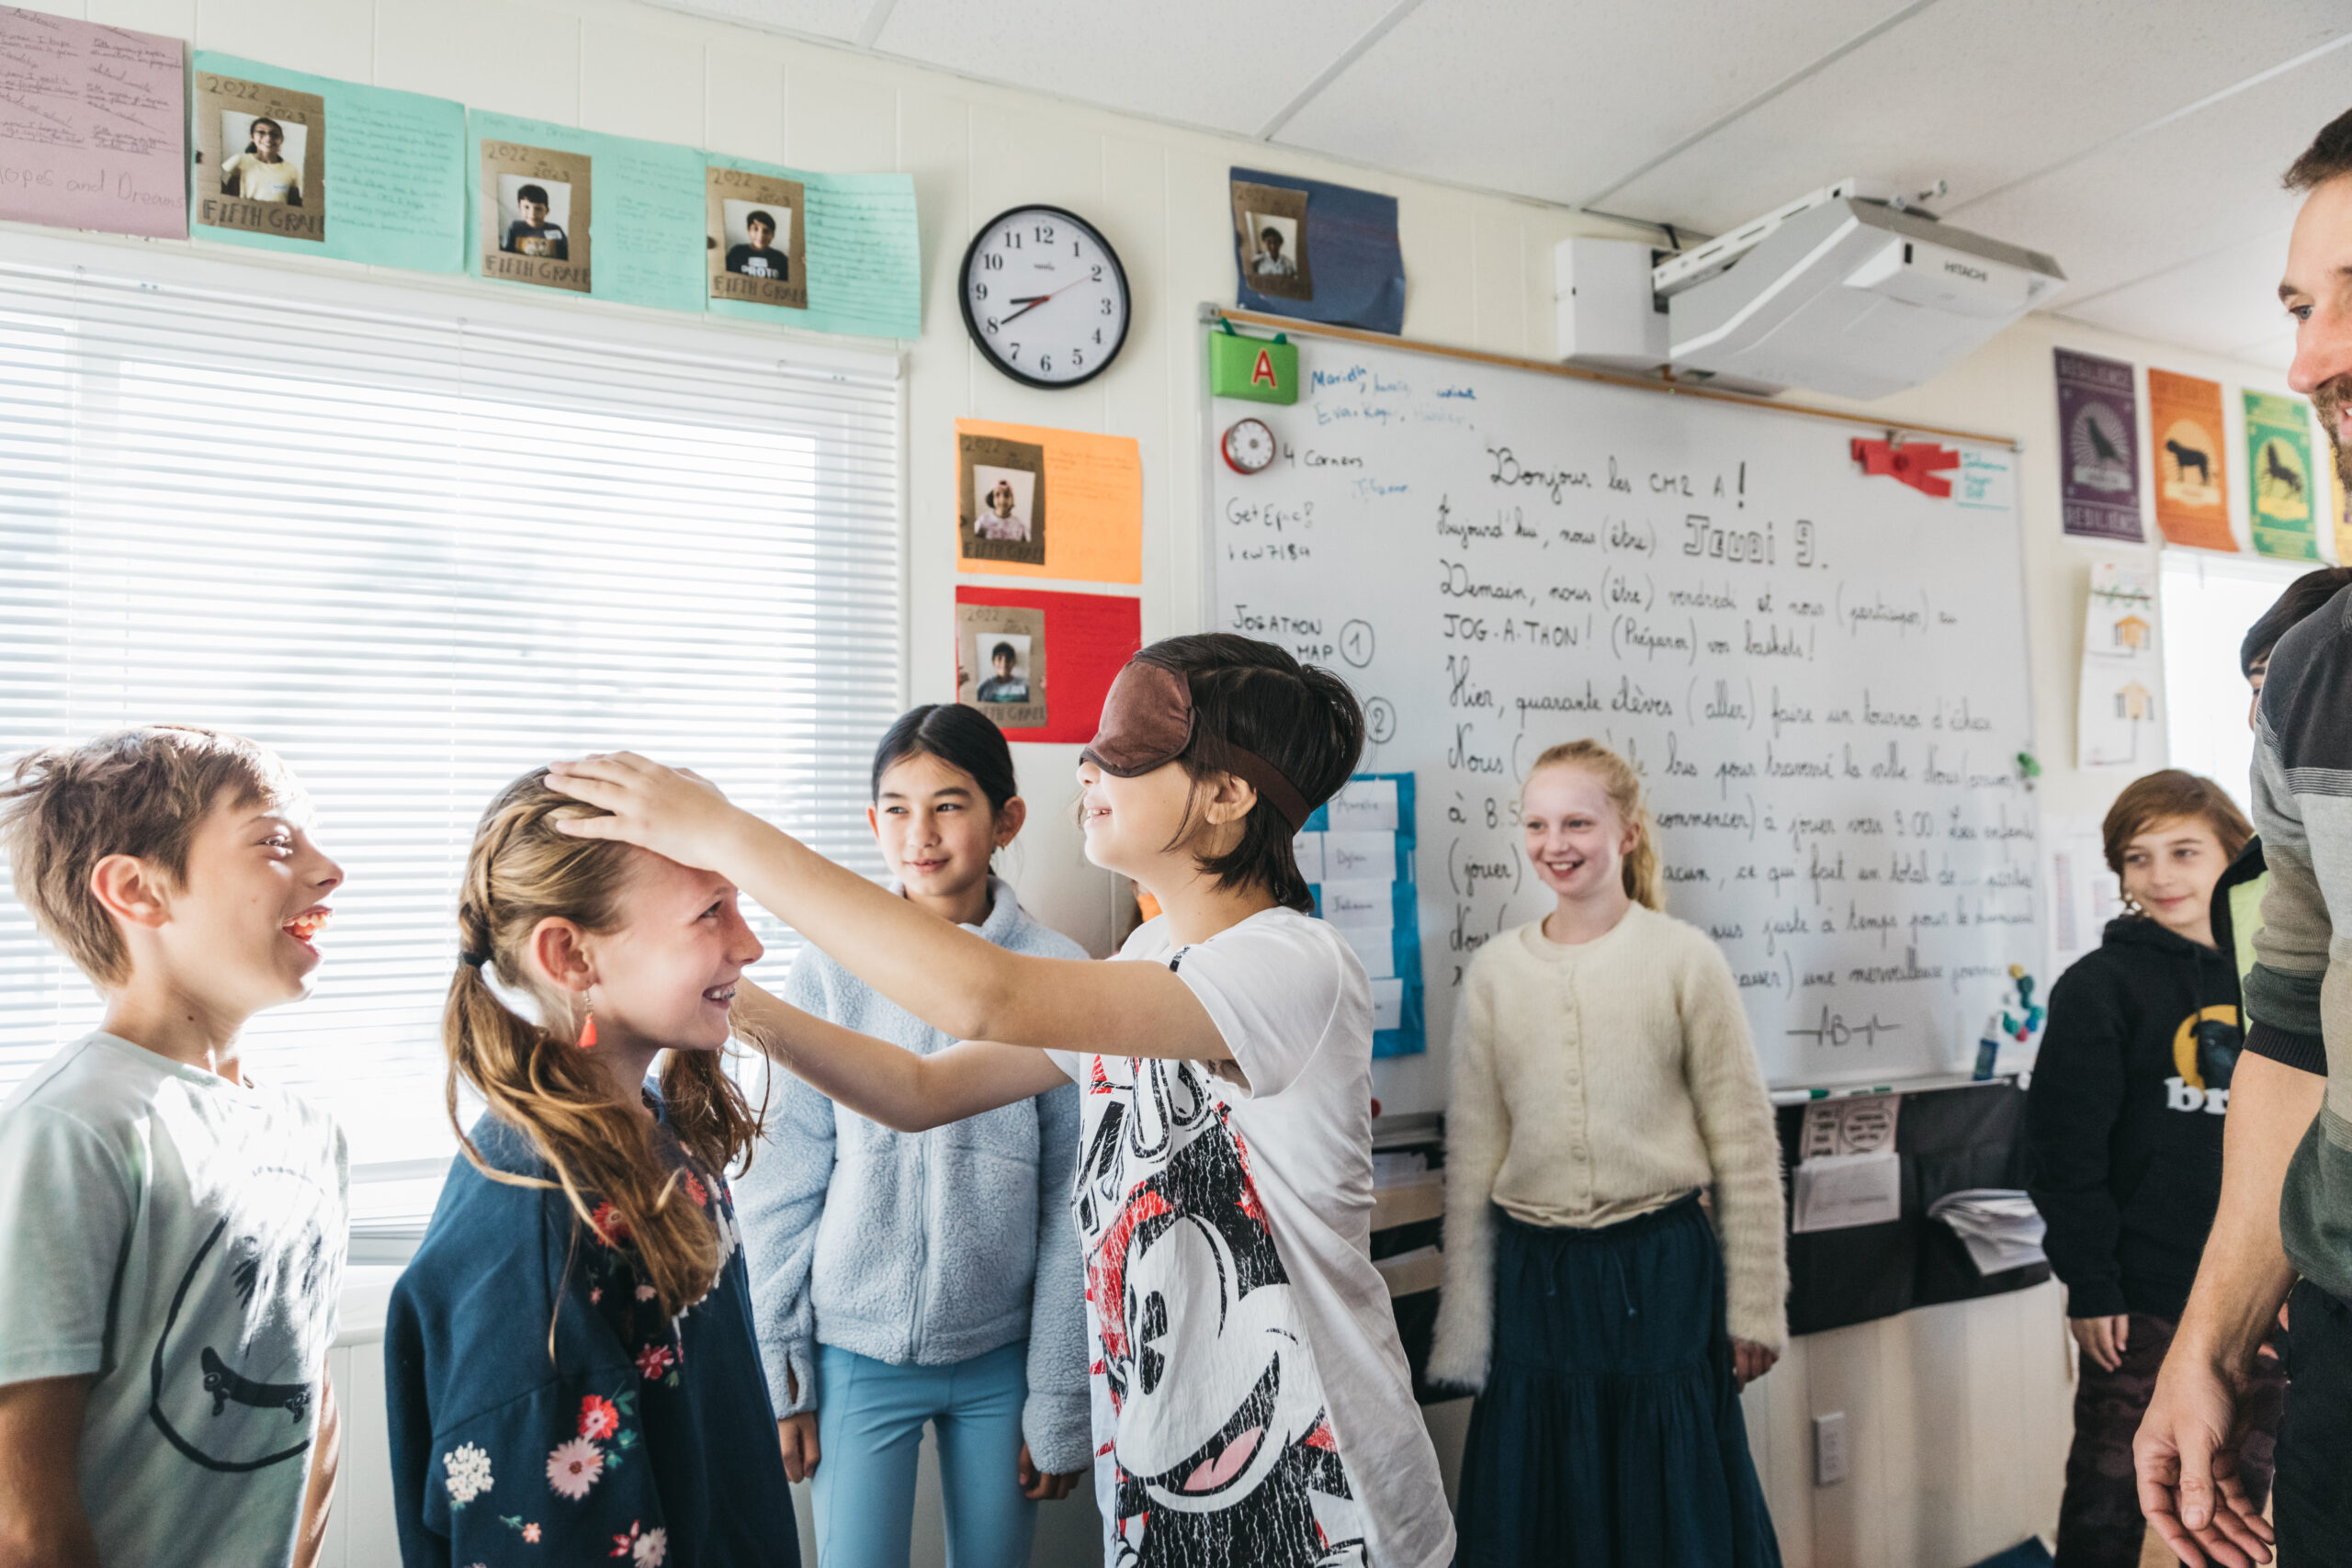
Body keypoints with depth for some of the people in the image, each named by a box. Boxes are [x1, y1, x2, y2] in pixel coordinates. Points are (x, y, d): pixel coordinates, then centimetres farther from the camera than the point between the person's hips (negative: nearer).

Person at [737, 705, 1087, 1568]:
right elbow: (781, 1186, 0)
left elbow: (1072, 1204, -5)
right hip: (856, 1352, 0)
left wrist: (1061, 1401, -3)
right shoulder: (829, 972, -7)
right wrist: (777, 1371, 0)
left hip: (1002, 1354, 0)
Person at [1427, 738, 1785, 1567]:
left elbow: (1745, 1146, -2)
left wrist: (1756, 1309, -1)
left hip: (1661, 1270, -2)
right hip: (1536, 1274, 2)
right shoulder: (1494, 970, 1)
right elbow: (1472, 1155, 4)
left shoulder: (1684, 957, -5)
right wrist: (1461, 1333, 6)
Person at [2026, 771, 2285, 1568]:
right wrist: (2089, 1283, -13)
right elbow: (2064, 1150, -11)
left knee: (2242, 1485, 16)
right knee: (2110, 1497, 3)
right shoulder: (2101, 985, -9)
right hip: (2143, 1290, -5)